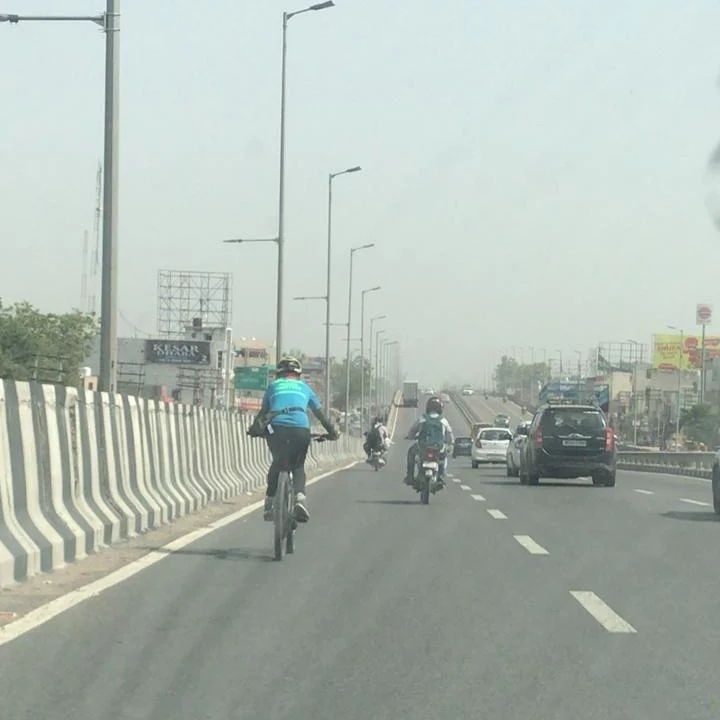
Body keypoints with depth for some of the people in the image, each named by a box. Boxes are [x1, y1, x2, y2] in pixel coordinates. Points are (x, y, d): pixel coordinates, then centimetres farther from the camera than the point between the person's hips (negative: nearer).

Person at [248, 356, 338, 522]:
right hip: (300, 429, 0)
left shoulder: (274, 386, 25)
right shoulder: (304, 387, 28)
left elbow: (263, 411, 23)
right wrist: (332, 432, 40)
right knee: (298, 466, 17)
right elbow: (320, 413, 31)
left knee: (277, 463, 22)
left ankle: (269, 503, 14)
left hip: (276, 427, 0)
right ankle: (300, 497, -9)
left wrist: (255, 429, 34)